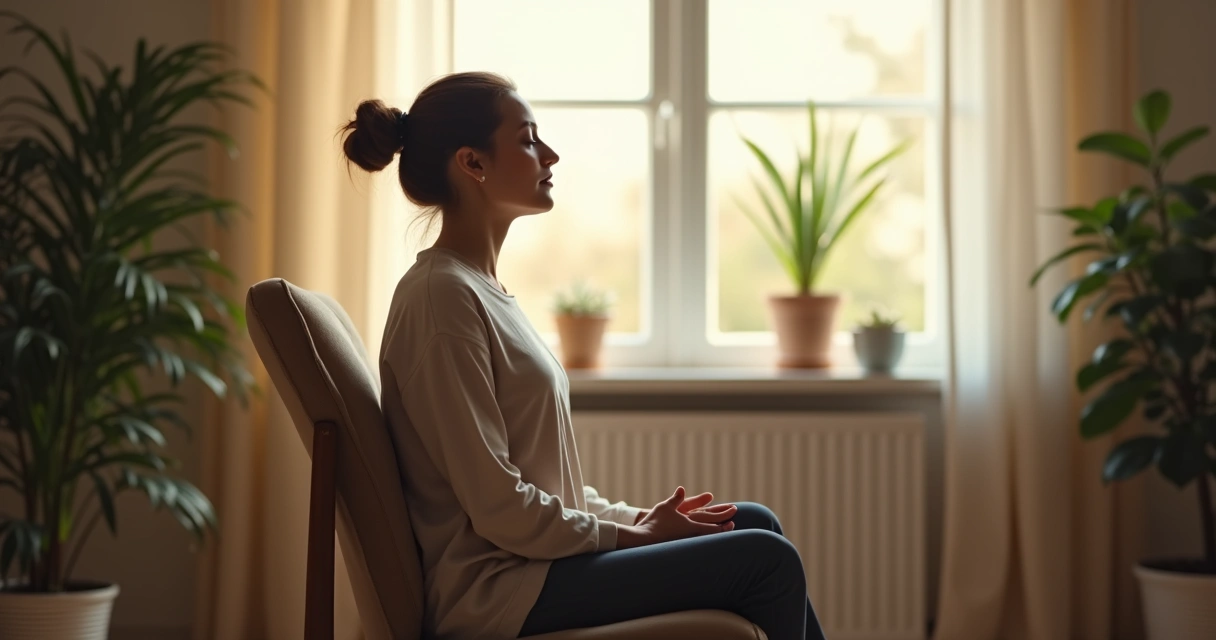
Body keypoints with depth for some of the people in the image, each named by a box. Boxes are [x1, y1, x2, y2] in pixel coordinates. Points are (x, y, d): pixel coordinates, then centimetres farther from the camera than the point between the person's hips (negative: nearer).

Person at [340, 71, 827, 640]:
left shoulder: (480, 288, 13)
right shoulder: (443, 297, -18)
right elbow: (498, 507, -20)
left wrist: (634, 518, 5)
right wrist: (633, 534, -10)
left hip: (526, 557, 10)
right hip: (492, 589, -10)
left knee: (755, 523, 14)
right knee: (767, 561, -9)